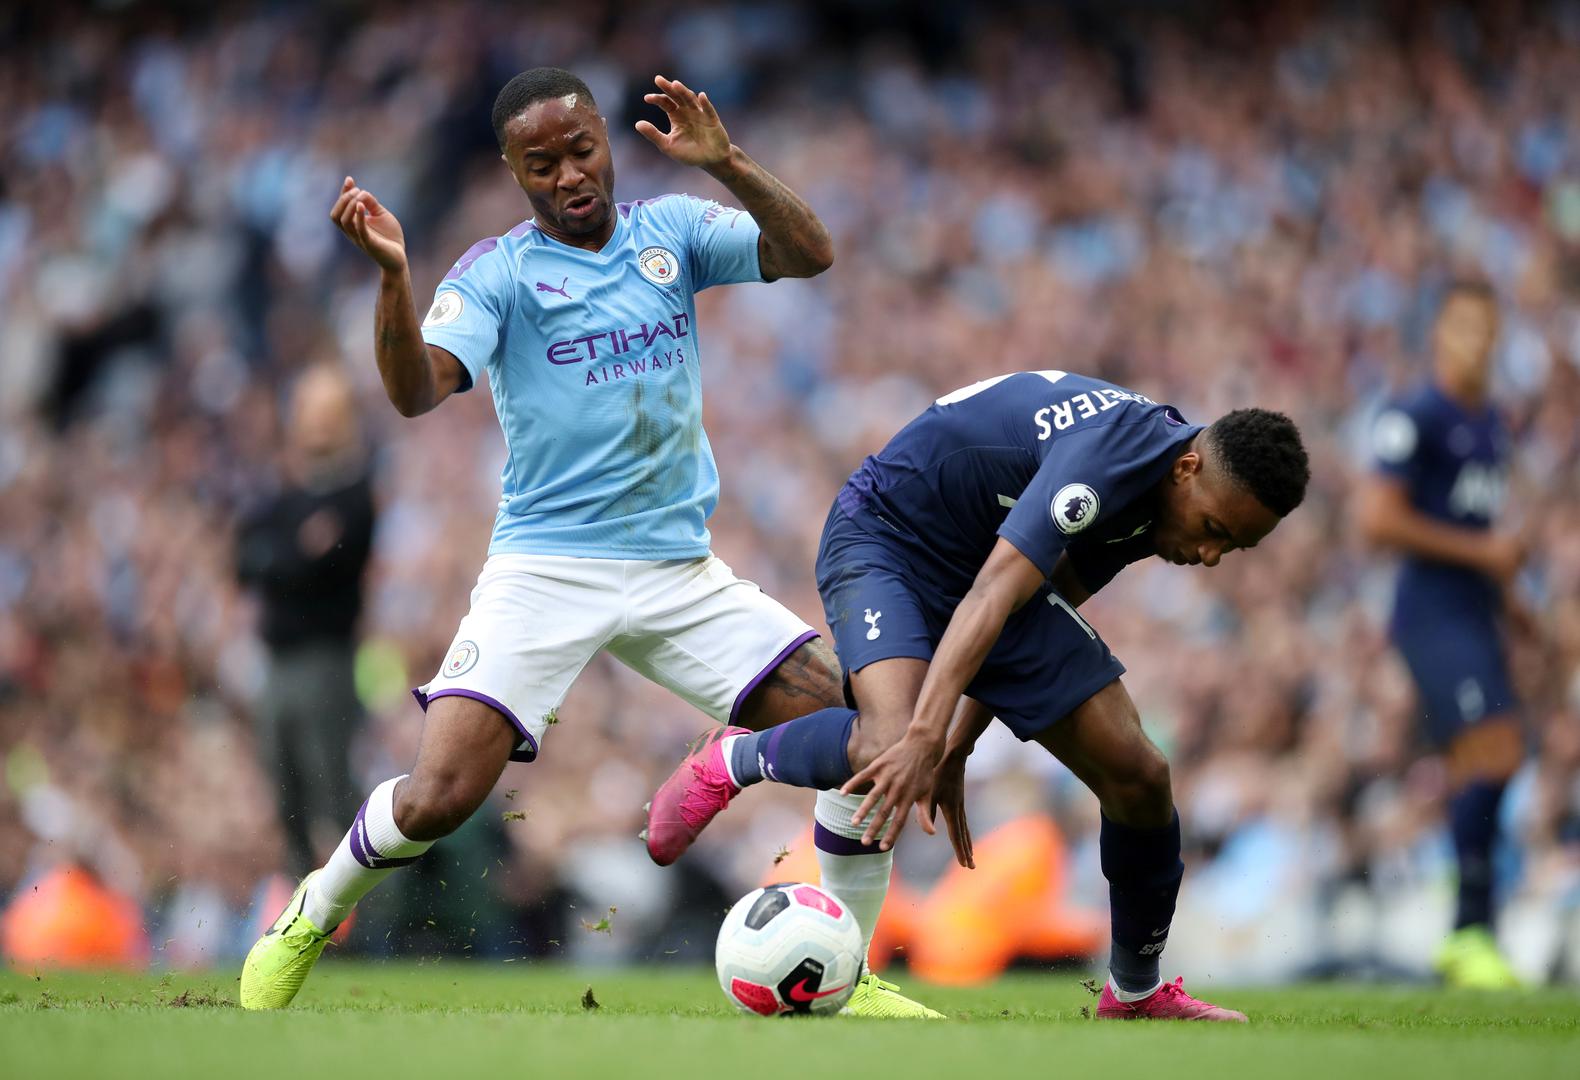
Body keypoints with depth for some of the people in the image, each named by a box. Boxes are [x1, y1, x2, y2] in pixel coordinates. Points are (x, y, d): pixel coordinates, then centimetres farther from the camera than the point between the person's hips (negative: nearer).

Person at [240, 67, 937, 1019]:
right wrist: (392, 274, -34)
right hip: (546, 571, -4)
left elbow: (811, 255, -5)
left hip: (680, 571, 4)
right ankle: (301, 930, 10)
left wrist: (727, 164, -19)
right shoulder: (498, 271, -3)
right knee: (439, 797, -18)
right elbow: (416, 391, -17)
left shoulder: (672, 230, 8)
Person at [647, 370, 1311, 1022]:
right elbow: (991, 594, -40)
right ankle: (728, 763, -6)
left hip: (992, 558, 8)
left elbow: (1021, 629, 8)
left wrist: (956, 749, 5)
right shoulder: (1108, 456, -31)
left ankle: (1137, 993, 18)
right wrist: (927, 738, -50)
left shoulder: (1158, 488, -1)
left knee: (1137, 777, -3)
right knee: (890, 747, -37)